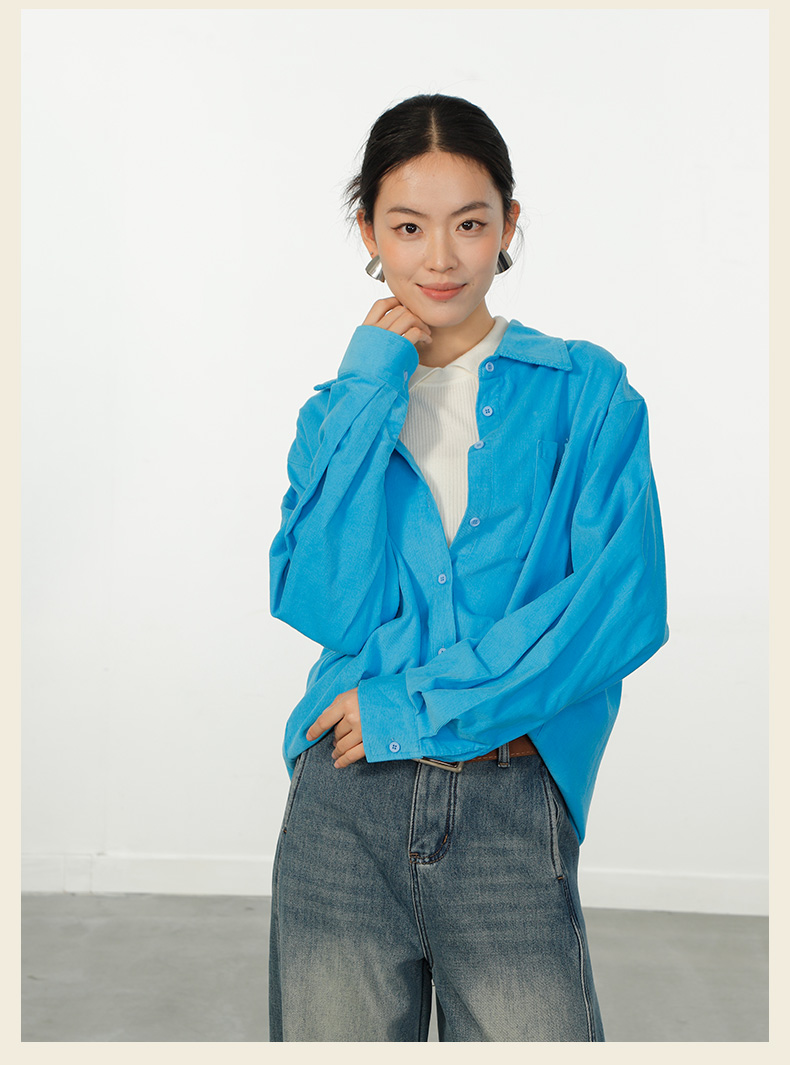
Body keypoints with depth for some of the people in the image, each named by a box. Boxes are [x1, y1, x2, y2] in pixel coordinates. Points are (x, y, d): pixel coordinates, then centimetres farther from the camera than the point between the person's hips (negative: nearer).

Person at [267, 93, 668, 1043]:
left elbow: (622, 606, -8)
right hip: (343, 802, 2)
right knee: (334, 1036, 10)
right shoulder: (339, 409, 12)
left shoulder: (588, 392, 4)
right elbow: (322, 606, -4)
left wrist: (417, 704, -10)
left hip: (513, 800, -2)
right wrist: (371, 396, -5)